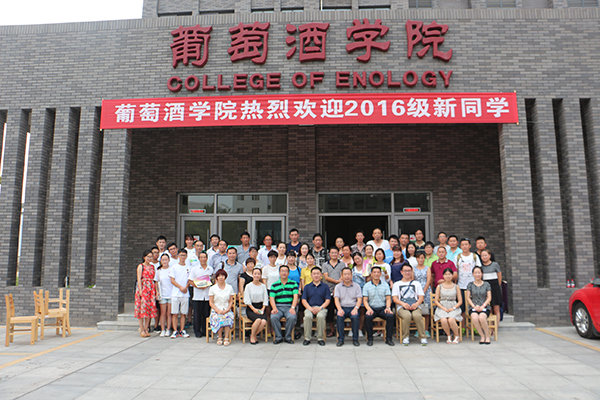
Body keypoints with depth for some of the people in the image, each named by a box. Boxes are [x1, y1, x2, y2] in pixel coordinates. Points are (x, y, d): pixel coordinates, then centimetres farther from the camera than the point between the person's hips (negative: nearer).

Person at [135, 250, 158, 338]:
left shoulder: (152, 267, 14)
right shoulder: (141, 266, 0)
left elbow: (153, 279, 13)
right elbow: (139, 279, -6)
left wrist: (156, 291, 6)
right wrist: (140, 290, -15)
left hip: (151, 289, 5)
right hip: (143, 288, -5)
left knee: (150, 308, 2)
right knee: (142, 308, -5)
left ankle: (146, 329, 10)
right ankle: (142, 330, 2)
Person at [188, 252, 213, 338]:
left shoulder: (210, 269, 11)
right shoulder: (194, 269, 6)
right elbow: (191, 281, 2)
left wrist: (207, 285, -4)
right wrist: (199, 286, -13)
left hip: (208, 296, 2)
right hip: (197, 296, -2)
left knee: (206, 314, 4)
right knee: (197, 314, 0)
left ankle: (205, 331, 14)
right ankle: (197, 331, 11)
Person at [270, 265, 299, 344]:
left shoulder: (293, 284, 10)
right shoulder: (274, 285, 13)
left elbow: (295, 296, -1)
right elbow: (271, 298, 4)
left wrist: (293, 308, -16)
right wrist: (274, 308, -15)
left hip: (289, 307, -1)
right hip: (278, 307, 1)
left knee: (292, 317, -32)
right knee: (273, 317, -30)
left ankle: (288, 337, -10)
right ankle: (278, 337, -11)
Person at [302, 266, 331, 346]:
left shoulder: (325, 287, 12)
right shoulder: (307, 286, 16)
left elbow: (328, 300, 4)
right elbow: (304, 300, 8)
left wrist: (320, 308, -12)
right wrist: (310, 308, -10)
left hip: (321, 307, -1)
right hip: (309, 307, 1)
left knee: (320, 316, -35)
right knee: (308, 316, -33)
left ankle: (320, 338, -19)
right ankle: (307, 338, -19)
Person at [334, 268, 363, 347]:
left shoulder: (356, 286, 12)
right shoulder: (338, 286, 12)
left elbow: (359, 299, 3)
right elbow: (336, 299, 0)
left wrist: (356, 308, -17)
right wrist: (339, 309, -19)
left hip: (353, 308, 0)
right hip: (342, 307, 0)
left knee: (355, 317, -32)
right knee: (339, 317, -32)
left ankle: (355, 339, -16)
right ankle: (340, 339, -20)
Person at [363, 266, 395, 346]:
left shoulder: (385, 285, 11)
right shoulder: (367, 286, 7)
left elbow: (388, 298, 6)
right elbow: (365, 300, 2)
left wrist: (388, 308, -13)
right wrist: (369, 309, -17)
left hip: (383, 308, 1)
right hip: (372, 308, -1)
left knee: (390, 316, -30)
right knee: (368, 317, -33)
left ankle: (389, 338, -14)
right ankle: (370, 338, -14)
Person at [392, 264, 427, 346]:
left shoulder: (416, 283, 24)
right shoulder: (397, 284, 21)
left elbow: (421, 297, 13)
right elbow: (395, 298, 8)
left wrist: (416, 304, -10)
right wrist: (403, 304, -12)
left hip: (415, 306, 1)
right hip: (402, 307, -1)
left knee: (417, 316, -35)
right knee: (407, 316, -36)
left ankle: (423, 338, -23)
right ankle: (405, 337, -20)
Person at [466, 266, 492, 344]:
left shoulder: (486, 284, 9)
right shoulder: (470, 285, 9)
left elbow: (489, 298, 3)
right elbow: (468, 298, 6)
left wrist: (482, 306, -12)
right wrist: (474, 306, -11)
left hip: (484, 307, -1)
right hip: (473, 307, 1)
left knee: (481, 317, -35)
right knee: (475, 318, -34)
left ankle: (487, 336, -14)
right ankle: (482, 336, -16)